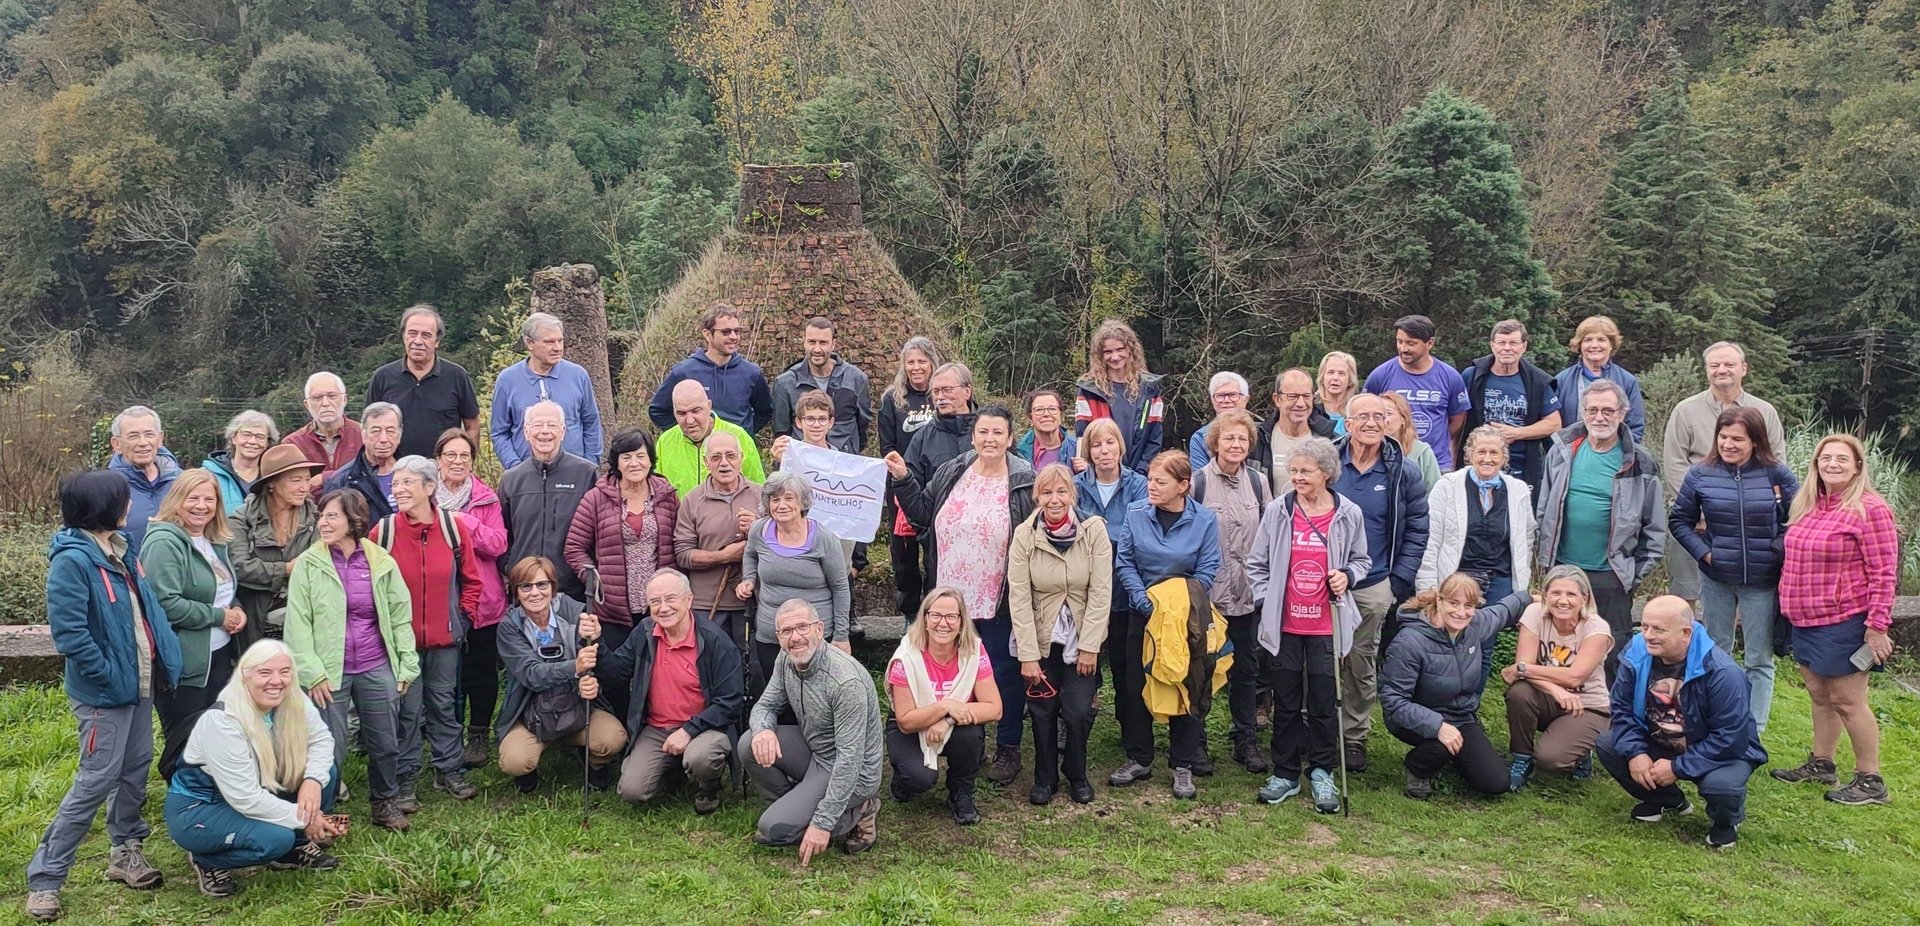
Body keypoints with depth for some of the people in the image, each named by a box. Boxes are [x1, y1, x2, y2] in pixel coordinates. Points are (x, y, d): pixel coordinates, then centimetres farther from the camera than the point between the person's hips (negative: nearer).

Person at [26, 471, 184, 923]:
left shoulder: (120, 550, 7)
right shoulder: (72, 561, -21)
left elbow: (148, 607, 14)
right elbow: (70, 633, -24)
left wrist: (166, 659, 5)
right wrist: (110, 677, -19)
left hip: (140, 682, 9)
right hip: (104, 692, -9)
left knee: (136, 767, 17)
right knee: (97, 779, -5)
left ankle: (126, 850, 33)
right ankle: (44, 878, 6)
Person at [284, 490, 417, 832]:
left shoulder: (381, 562, 1)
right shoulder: (308, 564, -5)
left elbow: (401, 615, 6)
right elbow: (297, 623, -6)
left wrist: (407, 664, 2)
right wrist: (312, 673, -11)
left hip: (377, 668, 2)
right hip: (330, 671, -2)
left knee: (386, 742, 11)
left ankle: (387, 802, 30)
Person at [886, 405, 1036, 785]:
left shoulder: (1025, 483, -8)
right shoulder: (950, 473, 3)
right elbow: (923, 513, 11)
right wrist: (902, 480, 0)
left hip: (999, 602, -4)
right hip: (952, 597, 4)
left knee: (1004, 674, 7)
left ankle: (1008, 749, 22)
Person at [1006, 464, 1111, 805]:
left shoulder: (1095, 531, -11)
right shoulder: (1024, 535, -10)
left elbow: (1101, 592, -10)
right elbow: (1019, 598, -10)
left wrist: (1090, 646, -12)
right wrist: (1028, 655, -12)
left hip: (1083, 639, 0)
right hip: (1041, 639, 1)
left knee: (1078, 712, -5)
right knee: (1043, 711, 3)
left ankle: (1077, 775, 20)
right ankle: (1045, 778, 24)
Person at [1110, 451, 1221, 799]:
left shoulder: (1204, 520, -10)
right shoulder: (1136, 516, -5)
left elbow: (1206, 571, -7)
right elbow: (1124, 563, -2)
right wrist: (1143, 599, -15)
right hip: (1142, 614, 2)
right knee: (1135, 686, 6)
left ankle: (1183, 765, 16)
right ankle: (1139, 759, 20)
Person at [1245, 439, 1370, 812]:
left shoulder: (1349, 514, -2)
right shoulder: (1277, 512, -1)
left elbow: (1362, 559, 13)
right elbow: (1256, 563, 7)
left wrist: (1347, 575, -7)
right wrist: (1264, 602, -3)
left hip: (1327, 626, -1)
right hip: (1283, 626, 1)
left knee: (1324, 704, 5)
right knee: (1286, 704, 9)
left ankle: (1322, 773, 21)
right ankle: (1285, 774, 21)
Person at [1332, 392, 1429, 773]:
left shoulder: (1403, 472, 0)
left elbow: (1417, 530, 3)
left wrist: (1400, 582, -4)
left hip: (1374, 586, 0)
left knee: (1363, 664, 9)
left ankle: (1355, 737, 22)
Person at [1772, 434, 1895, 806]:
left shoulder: (1869, 509, -14)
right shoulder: (1808, 506, 8)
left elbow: (1883, 574, -15)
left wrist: (1877, 626, -17)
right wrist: (1790, 602, 13)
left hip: (1843, 622, -7)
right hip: (1805, 620, 7)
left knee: (1847, 700, 0)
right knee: (1819, 695, 17)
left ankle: (1870, 781, 11)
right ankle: (1821, 764, 30)